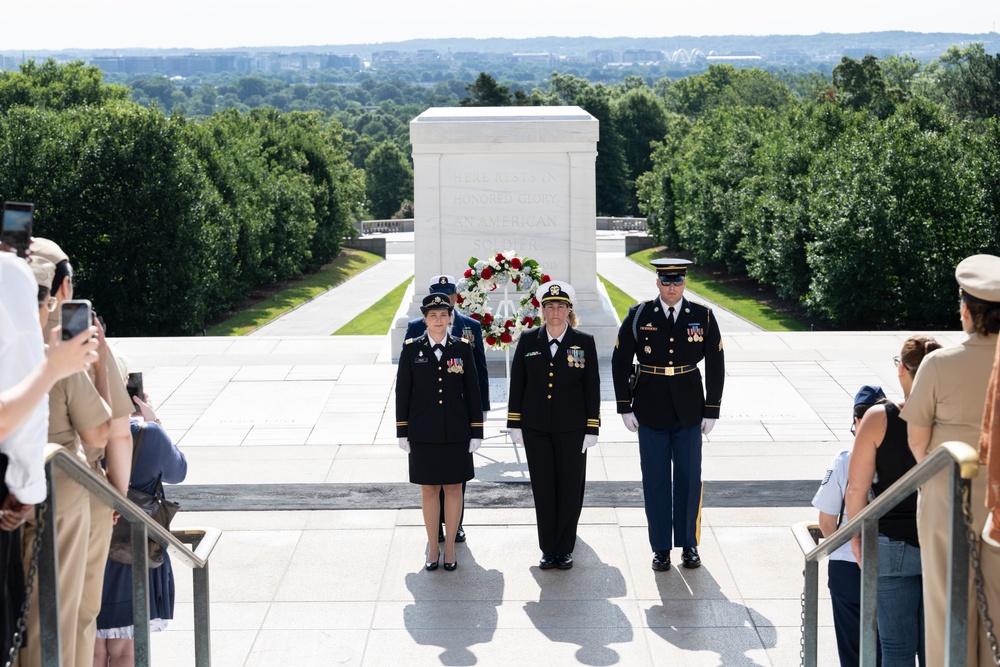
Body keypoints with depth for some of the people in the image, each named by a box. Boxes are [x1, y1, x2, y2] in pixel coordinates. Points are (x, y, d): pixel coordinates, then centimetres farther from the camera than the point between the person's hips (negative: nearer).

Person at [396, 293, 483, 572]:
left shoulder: (462, 348, 0)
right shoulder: (412, 349, -1)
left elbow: (473, 391, 2)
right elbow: (402, 392, 2)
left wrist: (476, 431, -1)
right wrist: (402, 432, 0)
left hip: (456, 431, 0)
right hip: (423, 431, 0)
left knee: (454, 487, 6)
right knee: (429, 489, 7)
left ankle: (450, 546, 17)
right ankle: (433, 546, 18)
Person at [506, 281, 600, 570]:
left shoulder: (584, 342, 0)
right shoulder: (528, 341, 4)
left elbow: (592, 389, 0)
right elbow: (517, 383, 6)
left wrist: (592, 429, -4)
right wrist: (514, 424, 2)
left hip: (572, 428, -1)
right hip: (536, 429, 1)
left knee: (570, 489, 3)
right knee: (543, 489, 4)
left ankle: (565, 549, 14)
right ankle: (548, 550, 13)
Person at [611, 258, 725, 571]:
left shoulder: (703, 317, -1)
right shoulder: (638, 316, -3)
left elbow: (716, 366, 2)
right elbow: (620, 362, 1)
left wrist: (711, 410, -1)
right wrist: (625, 408, -2)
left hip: (689, 413, 1)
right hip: (651, 412, 0)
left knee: (689, 479, 6)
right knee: (655, 480, 4)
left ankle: (689, 545, 19)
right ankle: (661, 548, 13)